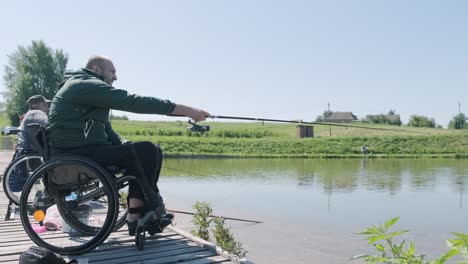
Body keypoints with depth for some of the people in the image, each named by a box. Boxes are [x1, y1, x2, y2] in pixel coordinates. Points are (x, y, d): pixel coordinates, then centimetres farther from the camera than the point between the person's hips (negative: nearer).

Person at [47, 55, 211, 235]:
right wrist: (184, 110, -24)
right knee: (147, 151, -20)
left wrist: (126, 149, 5)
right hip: (75, 154, -11)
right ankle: (153, 208, 1)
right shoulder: (88, 85, -10)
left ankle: (136, 216, -2)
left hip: (87, 148, 11)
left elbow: (106, 130, 21)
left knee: (151, 153, 4)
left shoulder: (84, 86, 24)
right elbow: (132, 102, -22)